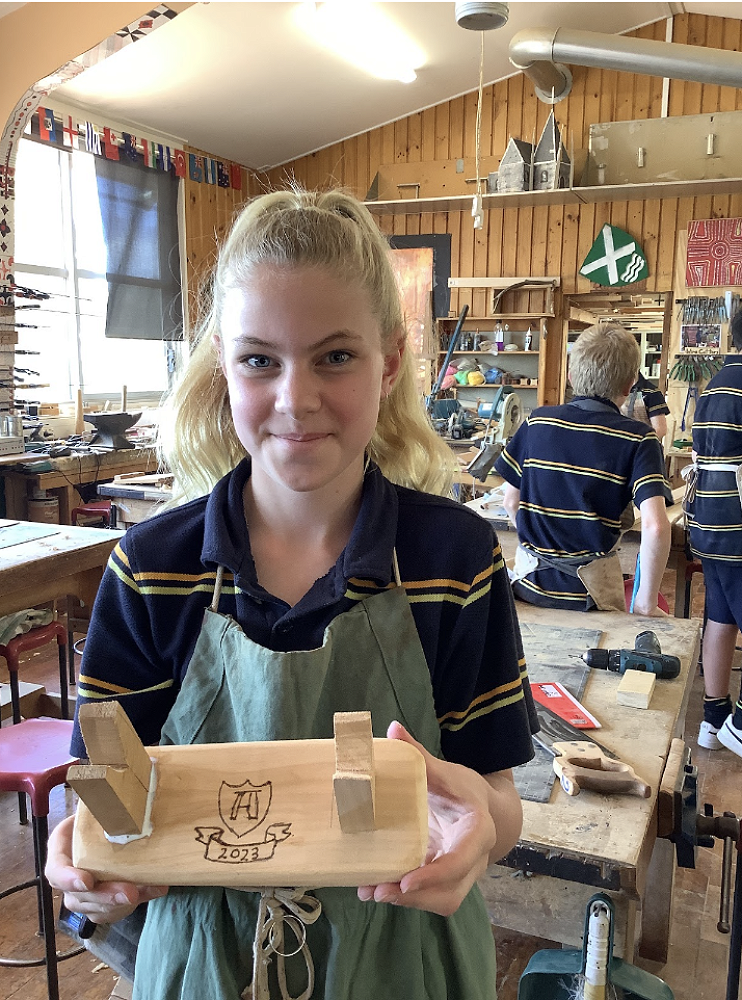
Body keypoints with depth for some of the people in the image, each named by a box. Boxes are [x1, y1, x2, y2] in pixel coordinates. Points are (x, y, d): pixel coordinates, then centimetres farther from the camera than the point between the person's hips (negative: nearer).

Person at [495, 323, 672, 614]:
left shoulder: (537, 421, 0)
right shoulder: (637, 439, -9)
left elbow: (510, 501, 6)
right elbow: (655, 525, -20)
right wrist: (645, 604, -11)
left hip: (530, 578, 3)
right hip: (590, 585, -2)